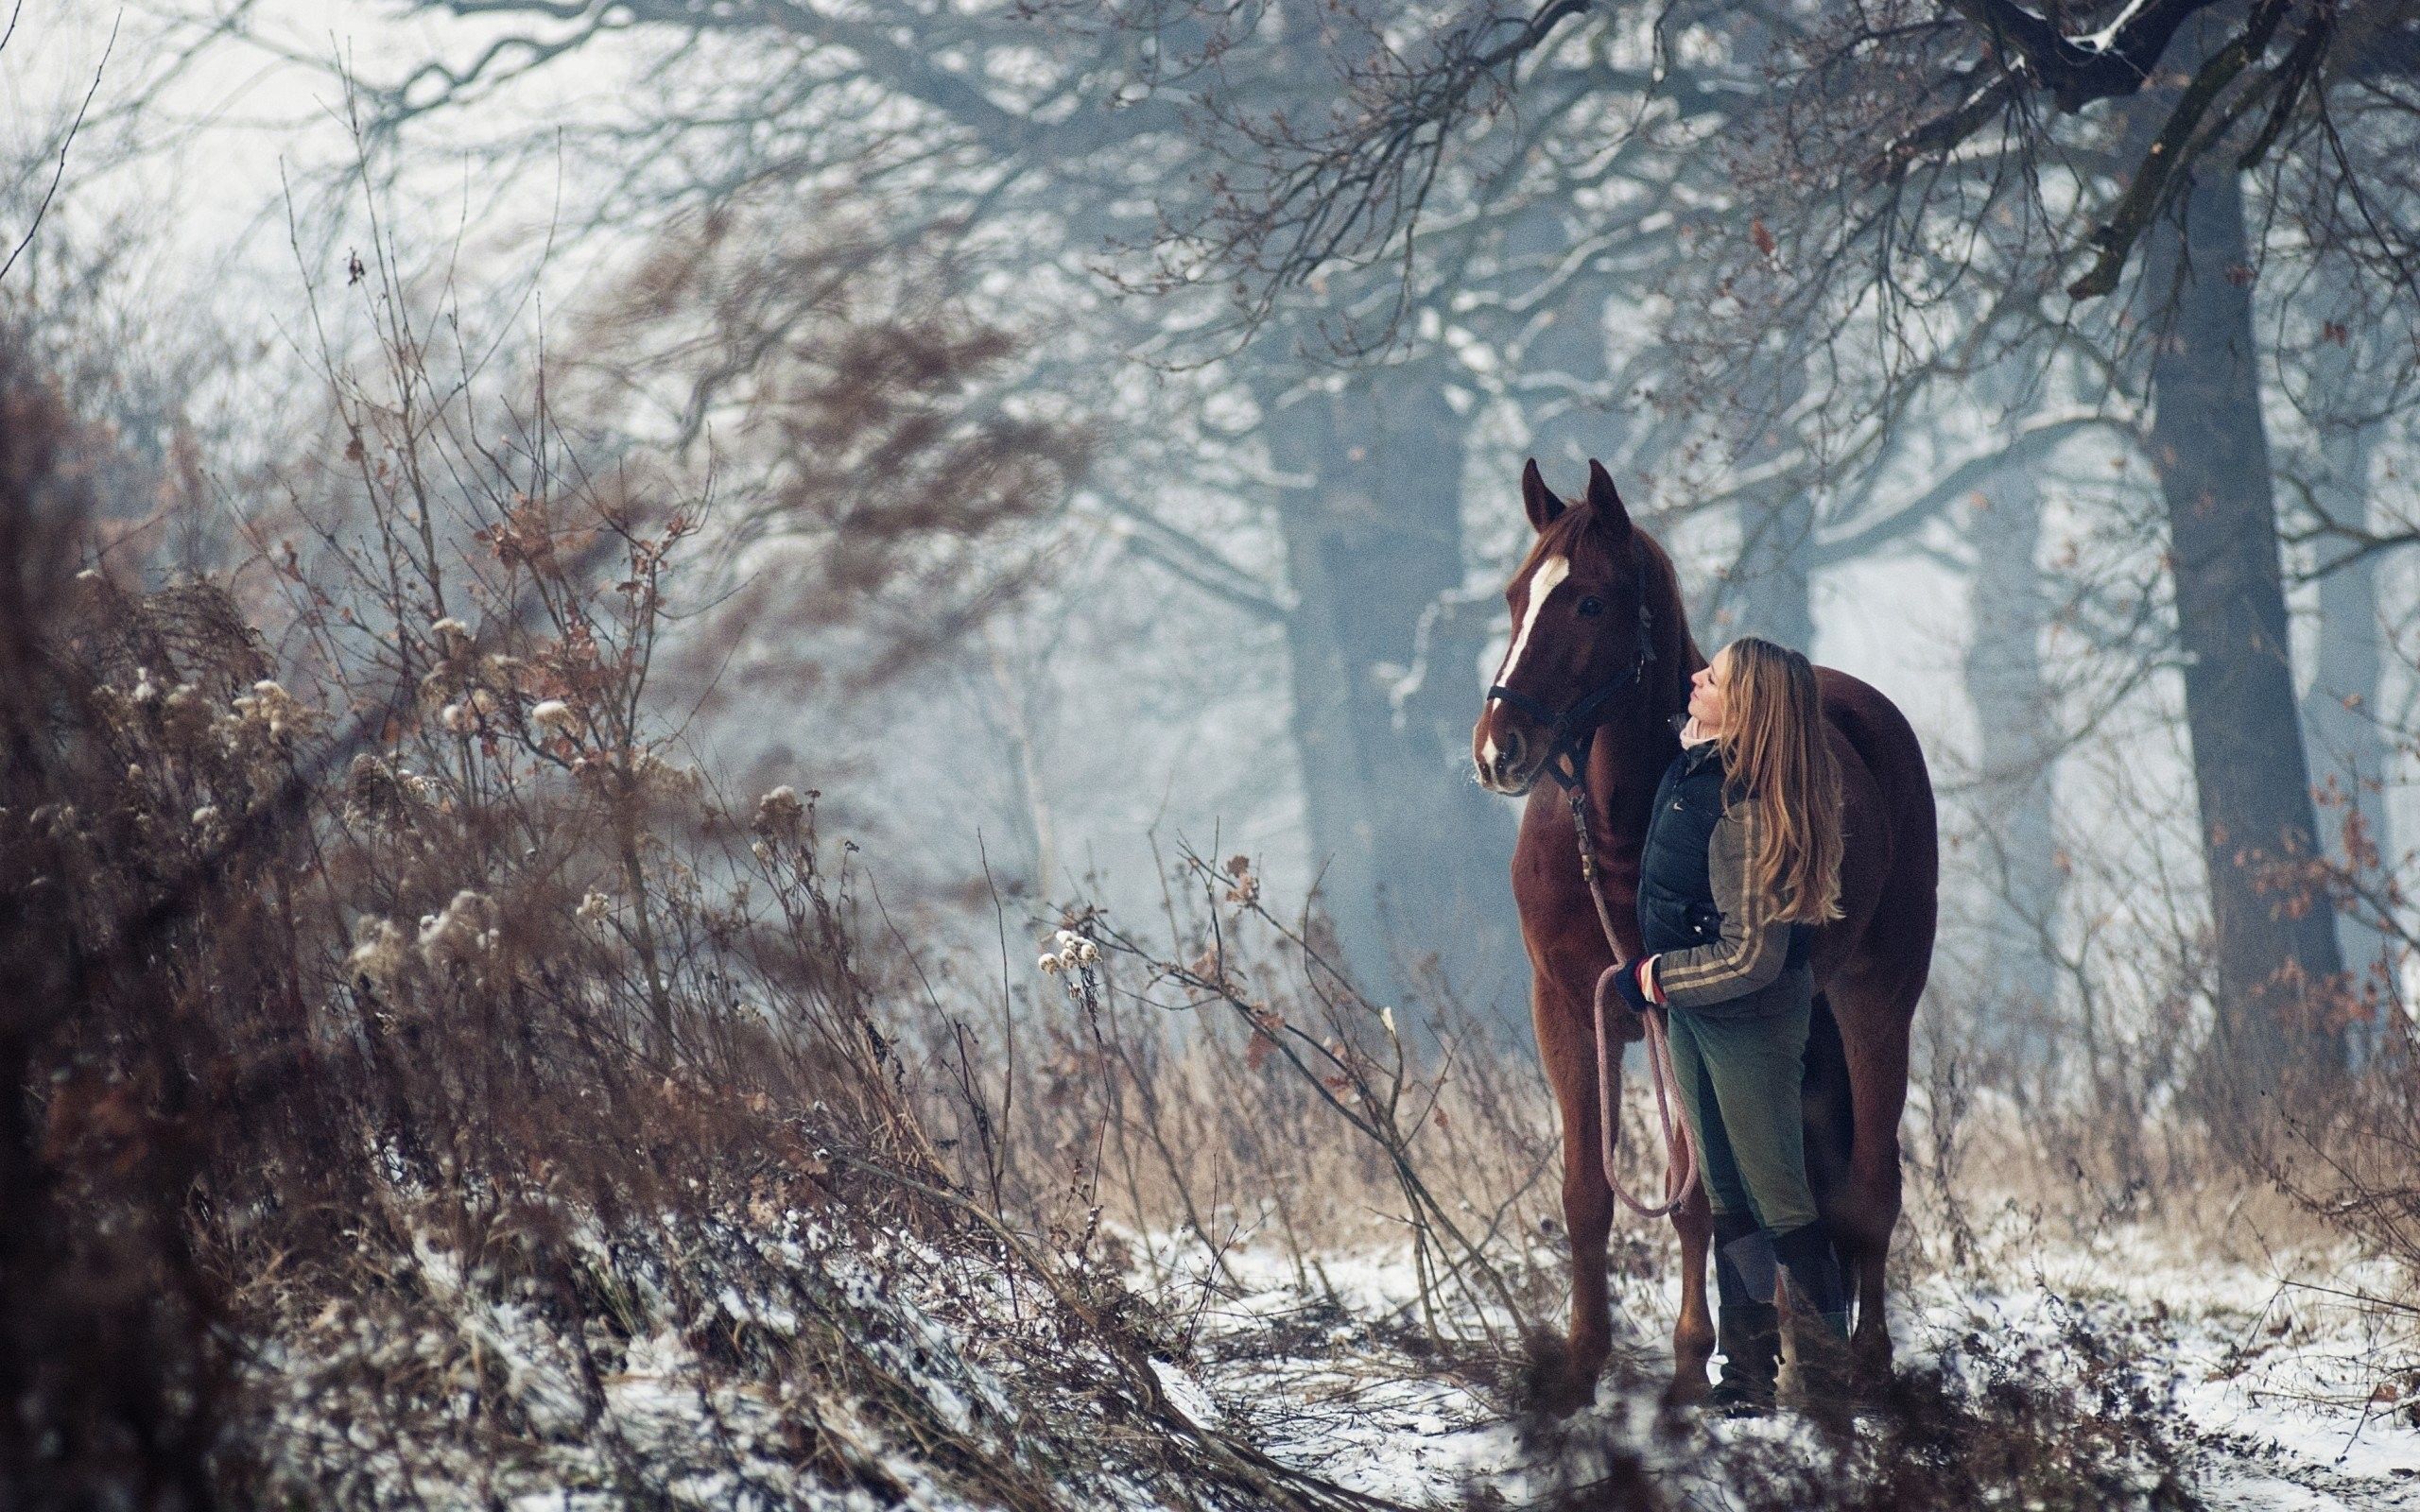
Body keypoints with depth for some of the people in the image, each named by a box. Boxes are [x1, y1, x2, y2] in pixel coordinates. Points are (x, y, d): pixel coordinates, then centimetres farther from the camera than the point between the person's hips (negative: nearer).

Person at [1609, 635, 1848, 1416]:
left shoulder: (1751, 812, -27)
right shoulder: (1693, 768, -2)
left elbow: (1750, 957, -27)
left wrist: (1660, 977, -16)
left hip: (1747, 1020, -10)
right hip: (1690, 1011, 10)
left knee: (1777, 1197, -2)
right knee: (1727, 1196, 14)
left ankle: (1828, 1379, 5)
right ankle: (1748, 1374, 22)